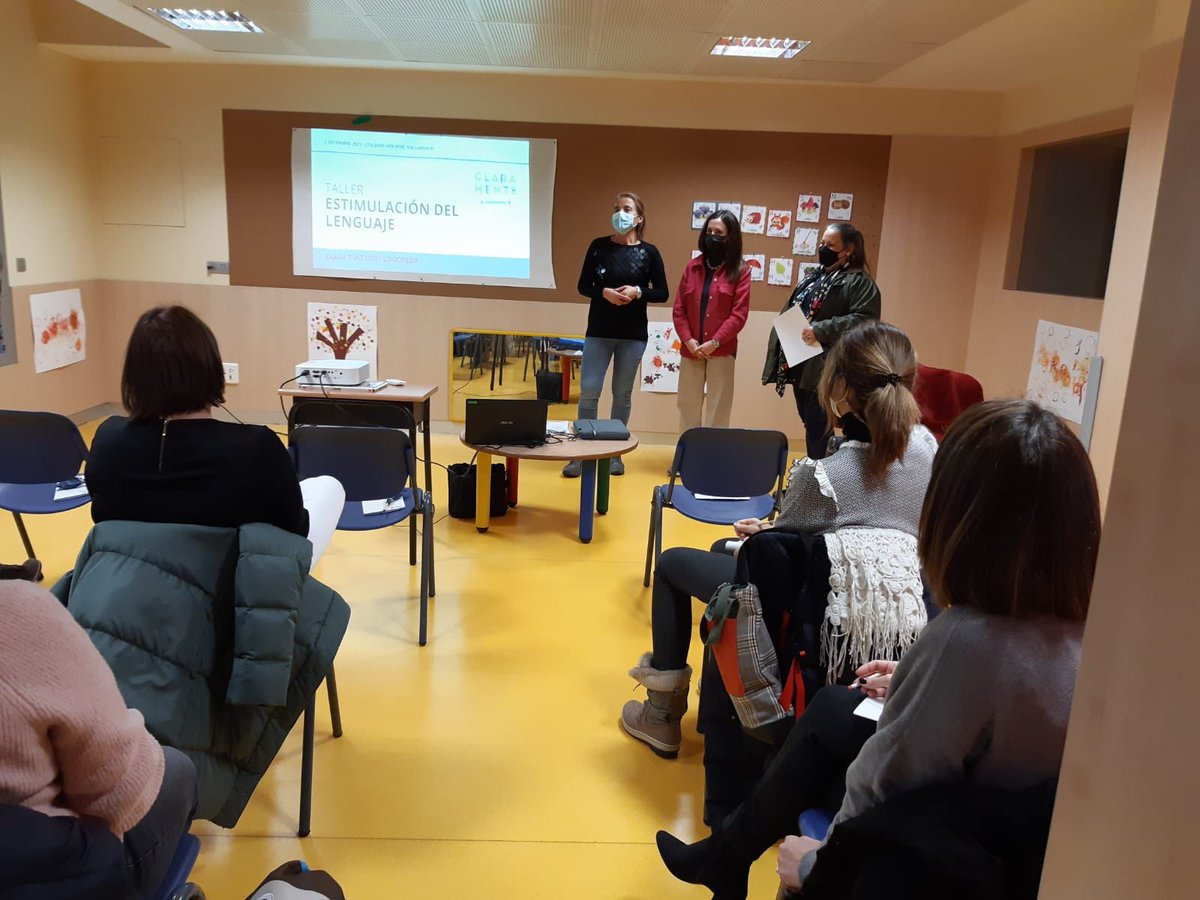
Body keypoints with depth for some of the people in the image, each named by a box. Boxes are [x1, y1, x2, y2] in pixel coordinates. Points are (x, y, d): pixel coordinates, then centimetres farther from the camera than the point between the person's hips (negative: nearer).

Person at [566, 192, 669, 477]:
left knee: (622, 394, 7)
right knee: (588, 391, -4)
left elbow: (663, 293, 1)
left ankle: (615, 453, 18)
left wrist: (637, 292, -16)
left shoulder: (649, 252, 0)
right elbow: (583, 286, 3)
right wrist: (604, 293, -17)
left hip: (633, 334, 0)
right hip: (598, 331, 0)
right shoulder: (599, 246, 1)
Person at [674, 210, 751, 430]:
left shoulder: (740, 271, -1)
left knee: (718, 410, 1)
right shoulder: (693, 267, 10)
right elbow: (679, 309, 7)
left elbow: (739, 314, -7)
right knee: (688, 407, 9)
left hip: (722, 351, -3)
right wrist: (688, 340, -7)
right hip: (690, 351, 4)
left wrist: (714, 342, -15)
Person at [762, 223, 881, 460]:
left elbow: (863, 320, -19)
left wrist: (821, 330, -25)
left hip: (826, 369, -8)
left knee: (818, 428, -6)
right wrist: (781, 340, 9)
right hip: (800, 365, 8)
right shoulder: (813, 277, 19)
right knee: (810, 425, 14)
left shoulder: (860, 282, -7)